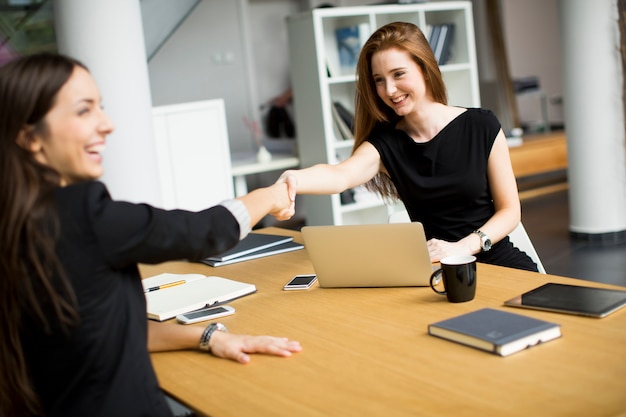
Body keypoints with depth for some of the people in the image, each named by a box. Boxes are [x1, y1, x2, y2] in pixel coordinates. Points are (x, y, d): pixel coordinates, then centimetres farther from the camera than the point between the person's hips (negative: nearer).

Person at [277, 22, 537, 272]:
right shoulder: (385, 141, -2)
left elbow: (510, 210, 0)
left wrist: (462, 247, -18)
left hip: (496, 261, 0)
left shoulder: (482, 126, -4)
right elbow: (341, 175, -24)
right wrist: (294, 181, -47)